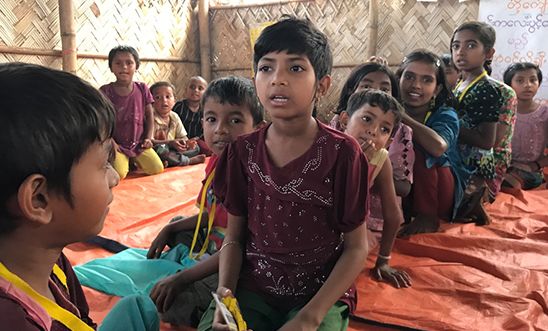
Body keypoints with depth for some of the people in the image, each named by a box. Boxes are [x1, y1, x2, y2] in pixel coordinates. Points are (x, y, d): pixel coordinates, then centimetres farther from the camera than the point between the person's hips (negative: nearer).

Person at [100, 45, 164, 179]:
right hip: (117, 145, -3)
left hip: (139, 143, 3)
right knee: (118, 174, -26)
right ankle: (127, 163, 12)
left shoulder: (142, 88, 3)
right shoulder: (105, 91, -4)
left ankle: (135, 162, 18)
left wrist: (148, 138, -1)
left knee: (157, 169, -13)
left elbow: (149, 114, 8)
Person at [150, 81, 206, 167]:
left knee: (195, 148, -4)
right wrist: (170, 143, -32)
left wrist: (186, 142, -17)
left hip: (171, 149, 6)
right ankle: (188, 160, -20)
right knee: (159, 149, -39)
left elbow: (182, 137, 9)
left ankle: (167, 162, -24)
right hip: (155, 153, -6)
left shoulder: (174, 117, 6)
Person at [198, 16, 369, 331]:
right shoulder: (243, 151, -1)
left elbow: (357, 248, -7)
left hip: (321, 294, -2)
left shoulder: (341, 152, -11)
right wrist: (225, 292, -12)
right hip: (252, 288, 2)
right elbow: (235, 236, 5)